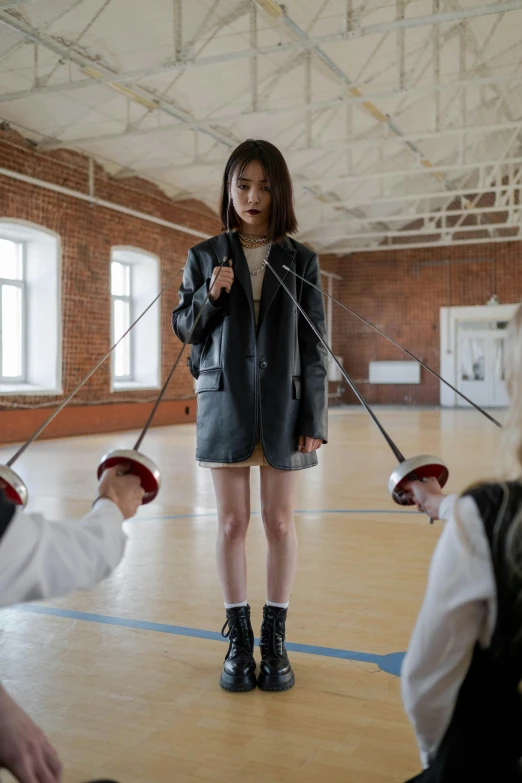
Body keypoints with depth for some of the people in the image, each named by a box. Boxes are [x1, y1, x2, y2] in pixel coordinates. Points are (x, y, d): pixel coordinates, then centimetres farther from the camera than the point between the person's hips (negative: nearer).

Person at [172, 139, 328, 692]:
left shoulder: (301, 260, 5)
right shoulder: (205, 257, 7)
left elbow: (314, 343, 2)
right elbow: (183, 327, 11)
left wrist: (314, 418, -5)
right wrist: (209, 296, -10)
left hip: (283, 404, 0)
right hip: (225, 402, 1)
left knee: (279, 521, 4)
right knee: (231, 523, 4)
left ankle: (275, 640, 18)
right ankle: (239, 640, 18)